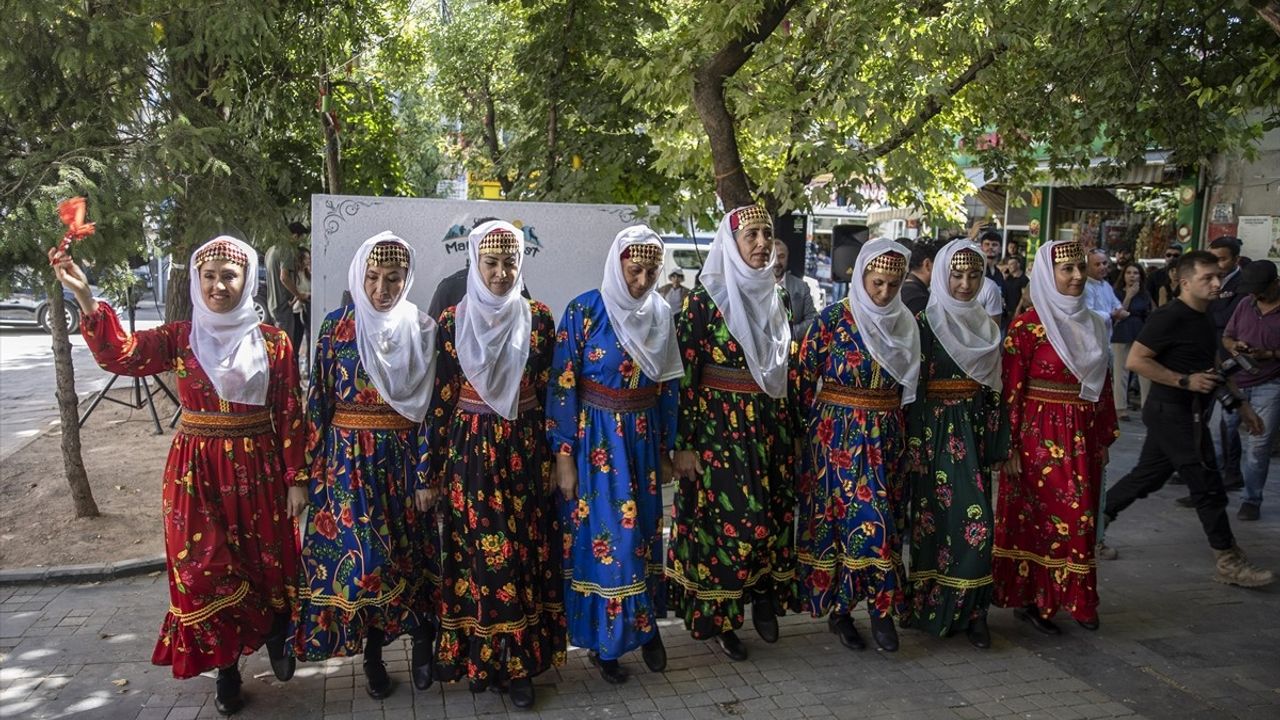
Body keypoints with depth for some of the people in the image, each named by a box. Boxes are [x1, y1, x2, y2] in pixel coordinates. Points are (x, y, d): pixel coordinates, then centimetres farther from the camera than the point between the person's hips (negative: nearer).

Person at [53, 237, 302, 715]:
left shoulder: (273, 341, -2)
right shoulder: (179, 337, 1)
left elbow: (289, 413, -1)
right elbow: (120, 354, -15)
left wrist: (294, 476, -2)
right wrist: (85, 299, -29)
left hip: (258, 468, -1)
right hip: (197, 471, 1)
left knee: (268, 562, 7)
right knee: (204, 567, 6)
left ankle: (276, 636, 35)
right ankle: (225, 667, 23)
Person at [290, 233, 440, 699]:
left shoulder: (422, 330, 1)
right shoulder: (337, 326, -2)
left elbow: (432, 406, 2)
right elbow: (317, 403, -1)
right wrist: (304, 475, -3)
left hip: (404, 458, 1)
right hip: (348, 460, -1)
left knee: (410, 553, 7)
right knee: (359, 555, -1)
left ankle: (422, 641, 28)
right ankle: (372, 653, 20)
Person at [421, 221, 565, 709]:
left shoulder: (537, 318, 2)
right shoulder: (452, 321, -1)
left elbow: (551, 393, 5)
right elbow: (439, 400, -1)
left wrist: (555, 457, 4)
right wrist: (428, 473, 0)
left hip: (524, 450, 1)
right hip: (470, 450, -1)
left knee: (525, 554, 5)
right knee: (476, 553, 4)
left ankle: (520, 663, 18)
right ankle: (479, 659, 21)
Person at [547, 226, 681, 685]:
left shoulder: (660, 313, 3)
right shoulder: (584, 311, -12)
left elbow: (667, 386, 10)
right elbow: (562, 386, -11)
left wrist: (665, 449, 12)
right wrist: (564, 455, -12)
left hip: (643, 439, 5)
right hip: (596, 440, -4)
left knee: (644, 532, 13)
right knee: (604, 536, 0)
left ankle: (645, 625, 30)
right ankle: (602, 640, 17)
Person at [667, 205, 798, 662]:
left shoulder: (775, 297, 9)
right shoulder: (703, 301, -10)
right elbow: (683, 375, -11)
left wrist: (791, 428, 16)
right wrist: (683, 444, -14)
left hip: (771, 423, 6)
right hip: (719, 425, -6)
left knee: (773, 515, 10)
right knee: (727, 519, 0)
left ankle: (764, 597, 31)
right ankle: (718, 618, 18)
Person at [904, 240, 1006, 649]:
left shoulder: (987, 326, 12)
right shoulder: (924, 323, -5)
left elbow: (993, 390, 13)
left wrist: (997, 444, 12)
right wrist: (914, 444, -13)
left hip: (973, 430, 5)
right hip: (935, 428, -5)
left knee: (977, 520, -1)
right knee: (936, 518, -1)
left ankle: (969, 610, 10)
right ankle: (932, 609, 14)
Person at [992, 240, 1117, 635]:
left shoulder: (1092, 324, 10)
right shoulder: (1027, 327, -9)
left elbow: (1104, 386, 15)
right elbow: (1011, 390, -11)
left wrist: (1105, 438, 13)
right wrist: (1011, 448, -13)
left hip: (1084, 436, 6)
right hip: (1042, 435, -6)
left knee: (1082, 517, 11)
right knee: (1040, 517, -1)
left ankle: (1076, 599, 24)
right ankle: (1029, 598, 13)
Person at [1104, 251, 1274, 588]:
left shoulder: (1205, 320, 13)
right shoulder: (1169, 318, -17)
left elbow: (1213, 369, 23)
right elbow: (1135, 360, -22)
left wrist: (1241, 405, 19)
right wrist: (1185, 381, -22)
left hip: (1186, 413, 9)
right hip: (1172, 412, -9)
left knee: (1148, 477, 14)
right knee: (1208, 485, -3)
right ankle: (1228, 561, 8)